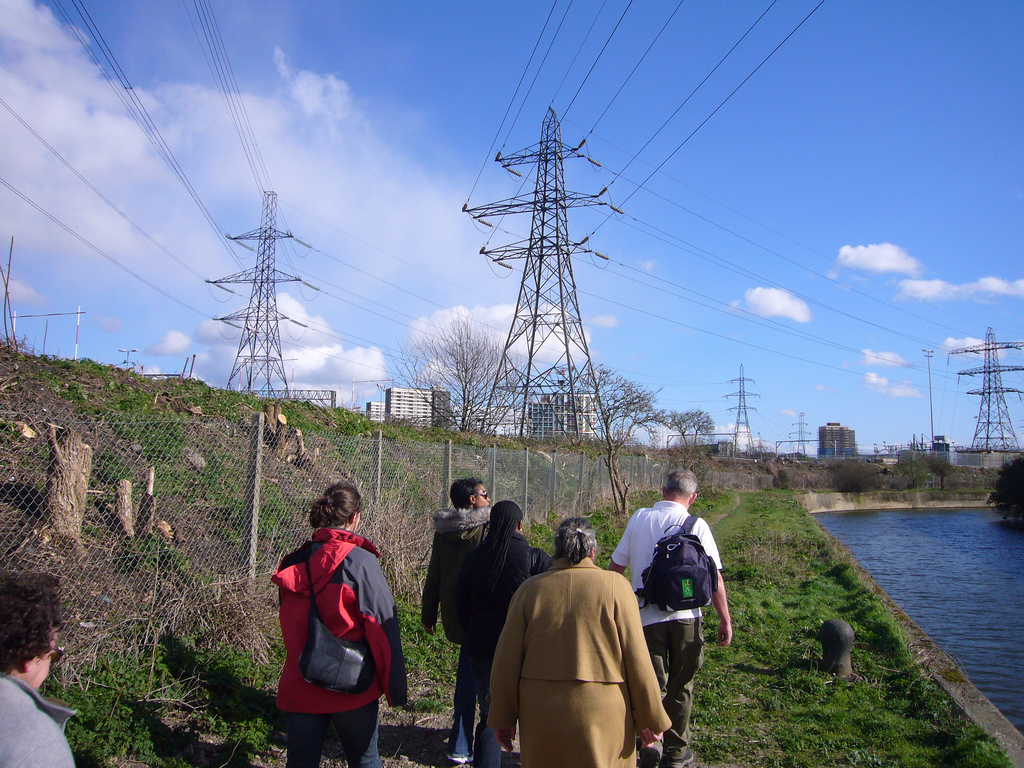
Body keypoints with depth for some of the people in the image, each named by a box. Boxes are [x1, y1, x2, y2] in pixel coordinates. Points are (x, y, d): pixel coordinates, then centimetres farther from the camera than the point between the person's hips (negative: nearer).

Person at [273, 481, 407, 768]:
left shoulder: (294, 562, -1)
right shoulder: (361, 561, -15)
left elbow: (289, 625, 9)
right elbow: (383, 626, -14)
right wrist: (395, 689, -7)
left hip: (298, 688, 4)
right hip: (352, 690, -4)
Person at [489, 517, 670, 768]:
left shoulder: (529, 589, -2)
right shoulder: (616, 587, -7)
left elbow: (507, 661, 1)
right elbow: (637, 659, -6)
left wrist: (503, 719, 11)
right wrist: (650, 719, 4)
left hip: (540, 719, 2)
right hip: (602, 716, -1)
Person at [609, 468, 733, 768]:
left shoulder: (639, 518, 1)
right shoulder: (697, 526, -4)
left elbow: (616, 566, 7)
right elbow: (714, 577, -6)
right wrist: (725, 620, 3)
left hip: (646, 617, 0)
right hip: (686, 617, 0)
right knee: (680, 687, 15)